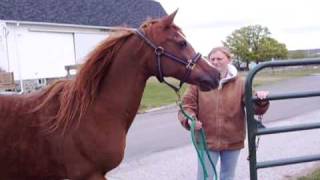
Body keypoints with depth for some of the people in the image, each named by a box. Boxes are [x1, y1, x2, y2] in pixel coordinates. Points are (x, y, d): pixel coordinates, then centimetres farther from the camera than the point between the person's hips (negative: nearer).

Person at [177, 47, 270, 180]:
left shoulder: (239, 83, -2)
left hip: (232, 141, 2)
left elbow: (254, 107, -4)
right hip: (206, 140, -1)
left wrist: (260, 101, -27)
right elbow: (186, 104, -3)